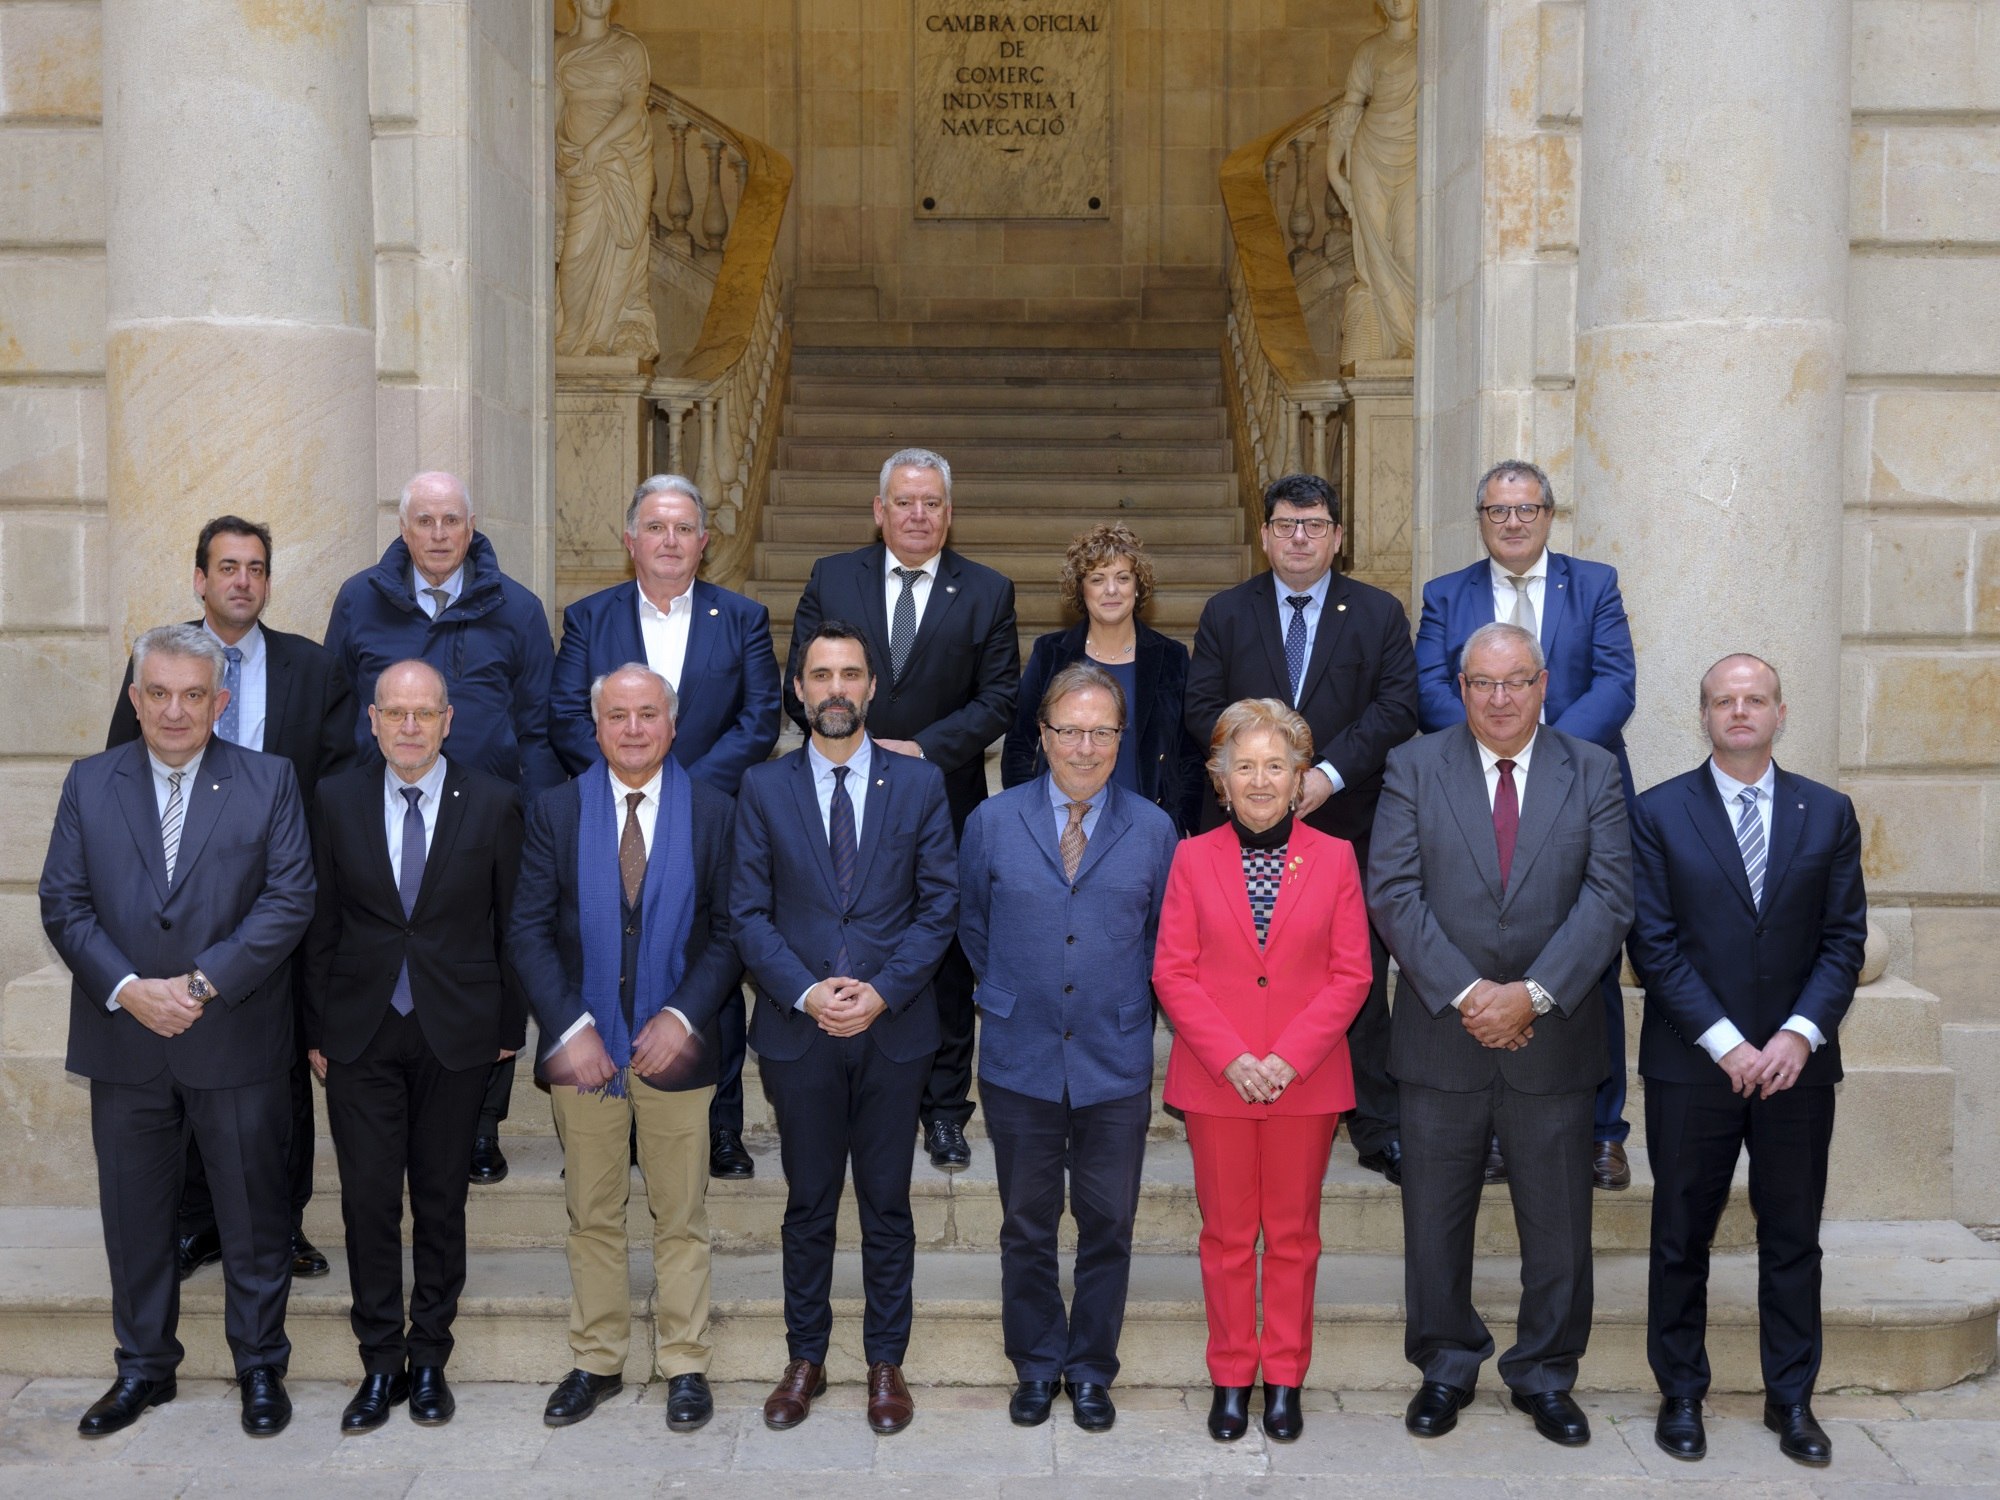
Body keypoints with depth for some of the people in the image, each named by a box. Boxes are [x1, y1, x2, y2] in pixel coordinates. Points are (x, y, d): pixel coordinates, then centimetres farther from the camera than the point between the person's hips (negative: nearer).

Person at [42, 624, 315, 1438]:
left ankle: (260, 1367, 23)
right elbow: (63, 903, 0)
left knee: (255, 1216, 8)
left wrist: (203, 984, -16)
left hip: (237, 1042, -2)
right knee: (134, 1215, 13)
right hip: (125, 1039, 2)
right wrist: (129, 990, -14)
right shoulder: (89, 783, 5)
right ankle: (143, 1366, 29)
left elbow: (289, 899, -8)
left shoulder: (268, 781, -1)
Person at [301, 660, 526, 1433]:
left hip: (454, 1030, -1)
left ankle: (429, 1360, 21)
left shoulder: (491, 803, -3)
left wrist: (510, 1026, 1)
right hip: (361, 1030, 1)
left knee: (441, 1197, 8)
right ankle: (381, 1362, 15)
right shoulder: (338, 800, 2)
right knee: (367, 1198, 2)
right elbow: (322, 923, 5)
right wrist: (316, 1028, 4)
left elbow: (512, 922, 1)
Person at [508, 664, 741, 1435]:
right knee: (591, 1218, 10)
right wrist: (569, 1027, -10)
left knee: (681, 1218, 7)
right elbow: (528, 929, -1)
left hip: (675, 1045, -1)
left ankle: (685, 1366, 19)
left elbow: (730, 931, -1)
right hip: (584, 1046, 1)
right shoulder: (556, 812, 2)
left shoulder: (713, 812, 0)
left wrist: (684, 1016, -12)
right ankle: (596, 1363, 23)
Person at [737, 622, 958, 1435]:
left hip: (894, 1029, 0)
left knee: (887, 1203, 9)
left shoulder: (919, 782, 2)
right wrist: (806, 992, -14)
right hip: (797, 1031, 0)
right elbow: (748, 911, -1)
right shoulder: (763, 787, 2)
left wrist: (883, 991, -13)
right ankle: (805, 1360, 24)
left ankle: (886, 1362, 21)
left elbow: (941, 904, -1)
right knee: (808, 1204, 10)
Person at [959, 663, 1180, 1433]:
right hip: (1020, 1062, 0)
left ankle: (1091, 1370, 25)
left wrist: (1127, 1011, 6)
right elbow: (972, 927, 12)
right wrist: (1009, 998, 10)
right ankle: (1037, 1367, 27)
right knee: (1027, 1225, 11)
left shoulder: (1154, 830, 0)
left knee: (1108, 1225, 8)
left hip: (1116, 1065, 0)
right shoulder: (991, 823, 0)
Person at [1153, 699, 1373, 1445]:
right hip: (1215, 1079, 0)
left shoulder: (1334, 858, 3)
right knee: (1226, 1234, 8)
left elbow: (1351, 975, -1)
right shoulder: (1194, 859, 3)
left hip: (1306, 1080, 0)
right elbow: (1173, 972, -2)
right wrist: (1231, 1058, -13)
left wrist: (1289, 1058, -12)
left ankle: (1284, 1377, 21)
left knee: (1293, 1233, 9)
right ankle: (1231, 1377, 20)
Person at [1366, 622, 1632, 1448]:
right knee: (1435, 1221, 10)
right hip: (1442, 1038, 0)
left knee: (1557, 1225, 10)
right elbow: (1393, 892, -7)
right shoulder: (1413, 767, 1)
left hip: (1553, 1039, 1)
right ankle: (1446, 1366, 27)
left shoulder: (1593, 773, 3)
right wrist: (1464, 993, -15)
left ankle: (1545, 1374, 27)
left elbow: (1608, 897, -5)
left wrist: (1533, 994, -16)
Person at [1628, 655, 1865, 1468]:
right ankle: (1681, 1394, 21)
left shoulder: (1828, 813, 6)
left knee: (1793, 1237, 10)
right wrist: (1724, 1042, -13)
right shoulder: (1659, 813, -1)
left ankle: (1791, 1399, 23)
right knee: (1682, 1237, 7)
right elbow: (1653, 943, -6)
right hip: (1692, 1064, -2)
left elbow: (1844, 937, 2)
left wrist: (1802, 1033, -12)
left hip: (1797, 1063, 2)